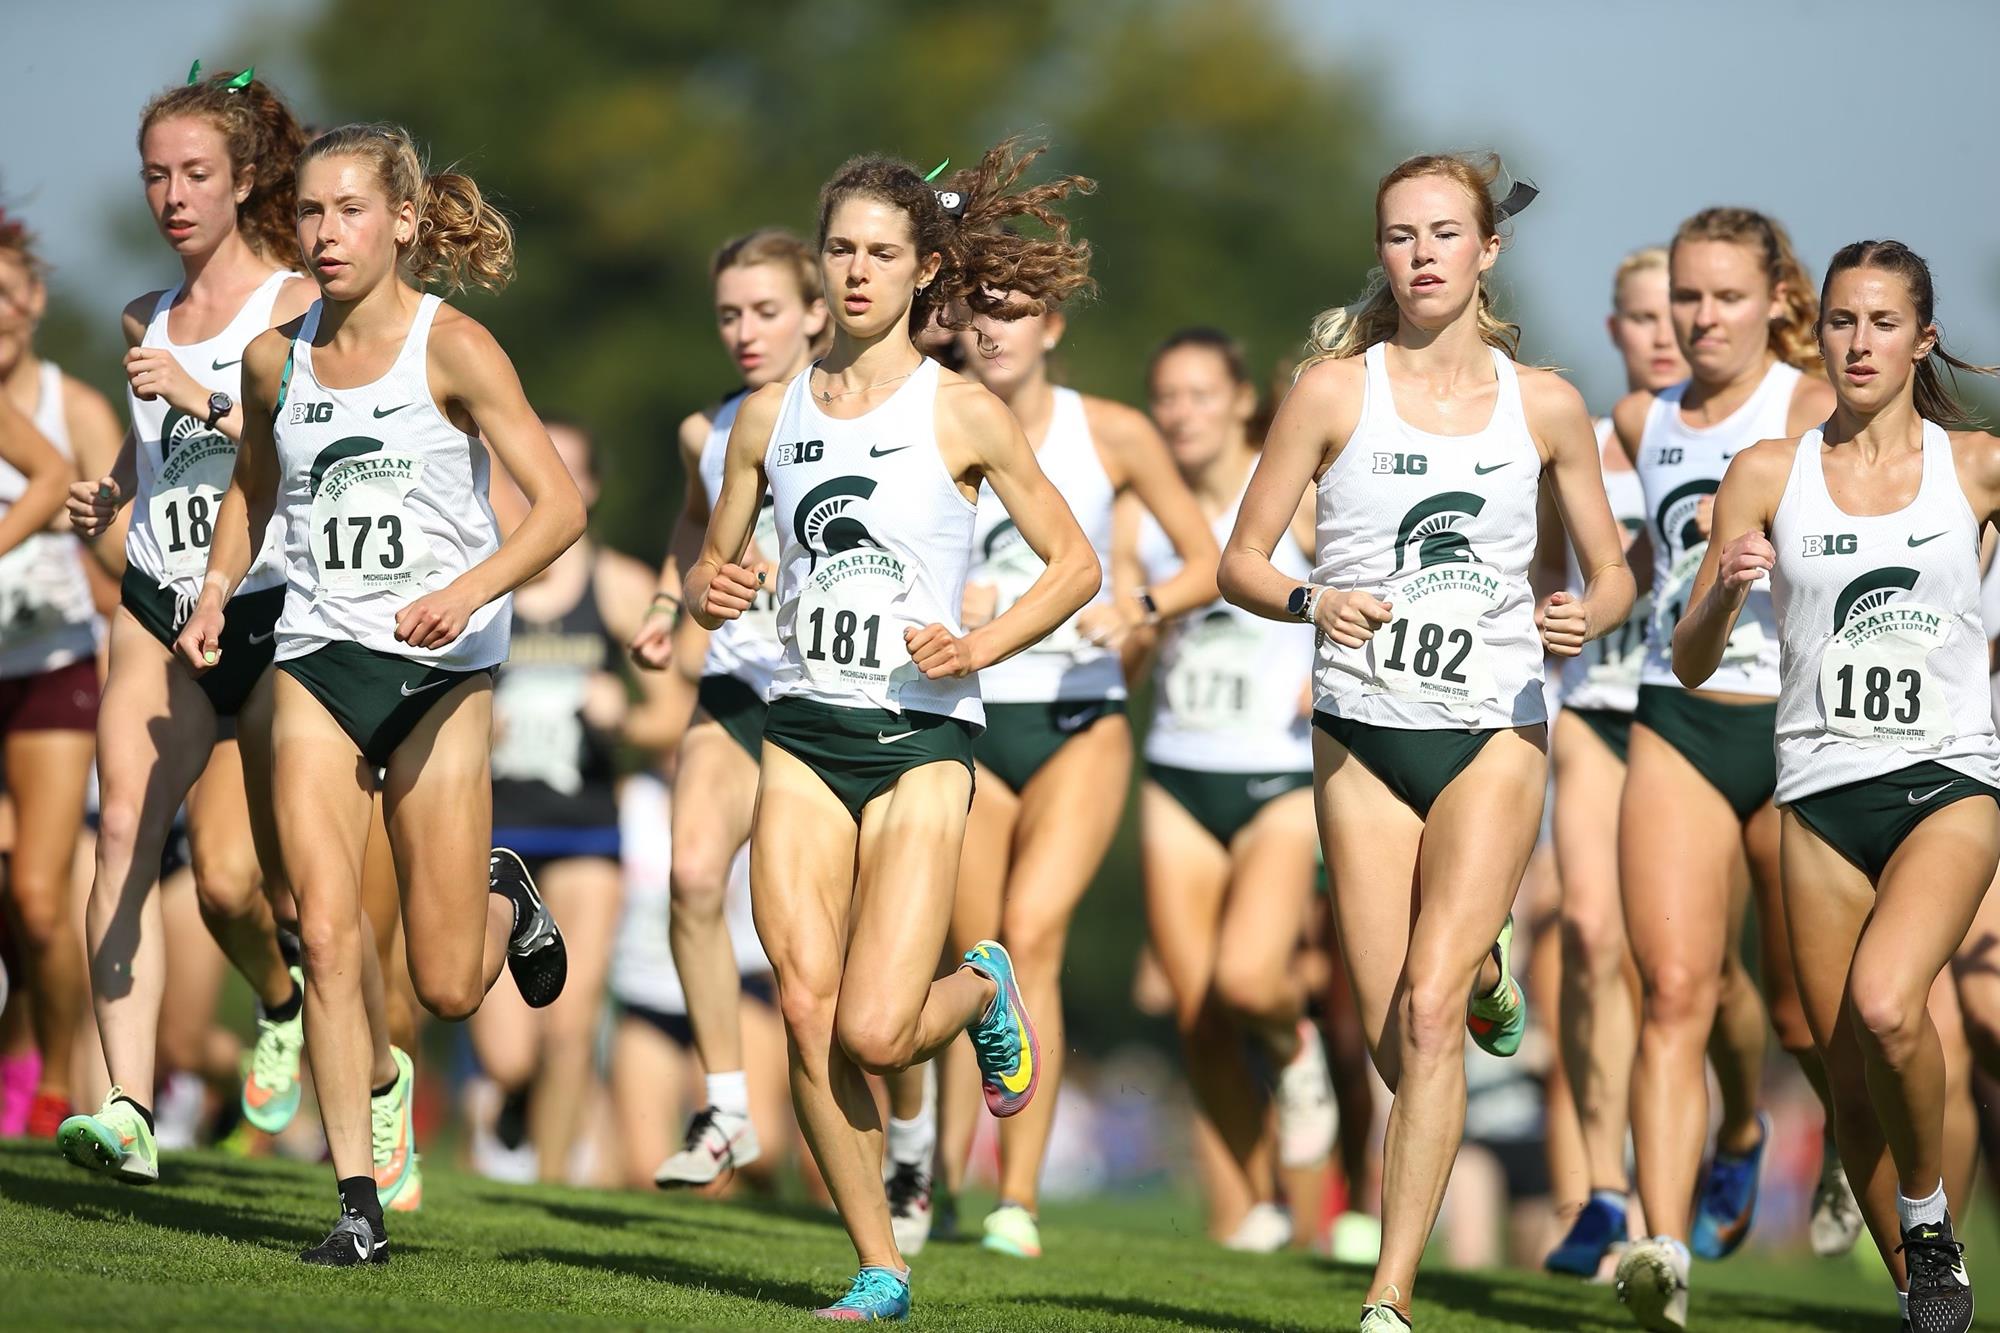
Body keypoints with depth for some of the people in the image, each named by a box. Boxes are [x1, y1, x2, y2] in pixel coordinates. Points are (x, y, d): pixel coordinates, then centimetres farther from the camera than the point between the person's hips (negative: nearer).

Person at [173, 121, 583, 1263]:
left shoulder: (452, 347, -9)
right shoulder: (277, 358, 5)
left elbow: (561, 505, -14)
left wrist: (470, 590, -29)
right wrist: (216, 592, 7)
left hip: (441, 668, -3)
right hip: (316, 662, 3)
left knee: (447, 988, -1)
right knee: (329, 933, -12)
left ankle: (503, 896, 36)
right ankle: (358, 1204, -6)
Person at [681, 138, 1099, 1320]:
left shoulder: (962, 414, -2)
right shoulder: (772, 413, 9)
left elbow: (1076, 564, 3)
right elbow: (713, 566, 18)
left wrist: (978, 647, -11)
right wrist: (710, 593, -6)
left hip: (921, 741, -4)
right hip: (804, 734, 4)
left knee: (874, 1034, -14)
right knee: (807, 1012, -9)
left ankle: (984, 991, 22)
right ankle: (880, 1273, 4)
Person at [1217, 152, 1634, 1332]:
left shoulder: (1545, 405, 2)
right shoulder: (1335, 391, -2)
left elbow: (1614, 572, 11)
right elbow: (1241, 561, 0)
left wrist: (1586, 618, -12)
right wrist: (1313, 602, -21)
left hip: (1496, 728, -1)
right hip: (1364, 734, 1)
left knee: (1428, 1012, -16)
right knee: (1395, 1045, 1)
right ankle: (1484, 970, 38)